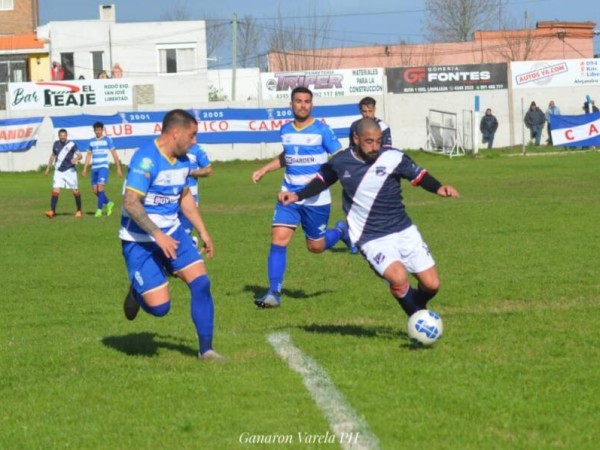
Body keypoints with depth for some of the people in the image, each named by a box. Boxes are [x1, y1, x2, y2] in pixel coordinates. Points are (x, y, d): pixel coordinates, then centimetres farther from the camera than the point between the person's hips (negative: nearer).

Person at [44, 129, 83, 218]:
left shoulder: (71, 145, -6)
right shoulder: (56, 144, 7)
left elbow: (80, 155, -10)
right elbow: (53, 155, 22)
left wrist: (76, 159, -34)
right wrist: (48, 168, 25)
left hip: (70, 171, -3)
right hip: (58, 171, 3)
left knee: (75, 192, 2)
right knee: (55, 191, -12)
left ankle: (79, 210, 21)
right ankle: (52, 211, -13)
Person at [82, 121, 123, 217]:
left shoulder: (107, 140, 0)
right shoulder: (92, 142, 14)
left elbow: (114, 154, 0)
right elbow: (88, 155, 20)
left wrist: (118, 168, -4)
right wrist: (85, 168, 14)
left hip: (103, 167, -5)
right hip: (94, 168, 5)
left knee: (100, 188, -16)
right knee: (95, 190, 5)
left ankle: (99, 210, -12)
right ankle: (108, 203, 27)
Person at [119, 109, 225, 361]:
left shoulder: (182, 160, 6)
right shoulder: (146, 160, -21)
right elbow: (130, 203, -26)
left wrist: (203, 231, 19)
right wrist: (158, 235, -30)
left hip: (172, 234, 8)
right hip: (140, 241, -8)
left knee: (201, 283, -8)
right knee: (160, 307, -12)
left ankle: (206, 350, 3)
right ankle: (137, 292, 25)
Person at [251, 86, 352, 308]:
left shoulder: (321, 130, -8)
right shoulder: (286, 130, 7)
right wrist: (264, 170, 19)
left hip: (316, 198, -4)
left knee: (316, 247, 7)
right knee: (278, 238, -11)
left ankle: (341, 231, 39)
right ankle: (274, 292, -6)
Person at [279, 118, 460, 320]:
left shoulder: (394, 158, -7)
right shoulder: (340, 162, -4)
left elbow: (419, 176, 5)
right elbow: (323, 180, 16)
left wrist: (438, 188, -14)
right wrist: (297, 196, 6)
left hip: (404, 232, 2)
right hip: (372, 240, -2)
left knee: (431, 284, -2)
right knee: (398, 277, -28)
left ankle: (417, 309, 33)